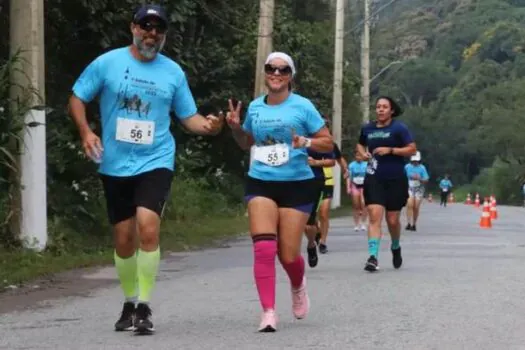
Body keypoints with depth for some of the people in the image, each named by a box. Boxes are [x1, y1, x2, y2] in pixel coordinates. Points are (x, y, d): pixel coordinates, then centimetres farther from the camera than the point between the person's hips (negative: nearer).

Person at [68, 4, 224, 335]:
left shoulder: (173, 72, 3)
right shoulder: (107, 63, -1)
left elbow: (188, 116, 9)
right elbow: (77, 98, 5)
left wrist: (208, 125, -12)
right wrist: (86, 132, -11)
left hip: (155, 162, -1)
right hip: (115, 165, 1)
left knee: (147, 228, -21)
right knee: (124, 239, 8)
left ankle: (145, 306, -8)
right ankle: (130, 303, 29)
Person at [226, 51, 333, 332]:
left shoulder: (302, 106, -2)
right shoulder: (255, 107, 8)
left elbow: (328, 142, 1)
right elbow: (247, 143, 24)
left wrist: (305, 142, -17)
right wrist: (235, 128, 4)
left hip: (297, 185, -2)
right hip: (260, 184, 2)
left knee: (288, 255, 0)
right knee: (263, 247, -15)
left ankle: (298, 287, 36)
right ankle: (268, 312, -12)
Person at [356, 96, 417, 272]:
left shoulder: (399, 128, -3)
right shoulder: (367, 128, 9)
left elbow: (412, 149, -7)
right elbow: (360, 144, 28)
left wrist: (390, 150, -17)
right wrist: (363, 153, 5)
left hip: (395, 180, -2)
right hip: (374, 178, 2)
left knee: (392, 220, 6)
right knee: (374, 216, -14)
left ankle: (395, 248, 36)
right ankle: (373, 257, -21)